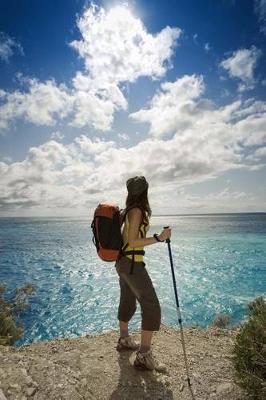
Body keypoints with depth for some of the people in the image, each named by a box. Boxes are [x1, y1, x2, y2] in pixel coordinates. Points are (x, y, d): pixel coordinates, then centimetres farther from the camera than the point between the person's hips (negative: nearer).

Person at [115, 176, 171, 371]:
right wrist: (158, 238, -24)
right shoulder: (137, 211, -17)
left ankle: (124, 340, 38)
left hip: (122, 262, 10)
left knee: (128, 301, 22)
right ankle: (144, 355, 3)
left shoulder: (128, 210, 9)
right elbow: (133, 242, -21)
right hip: (132, 264, -10)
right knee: (151, 306, -4)